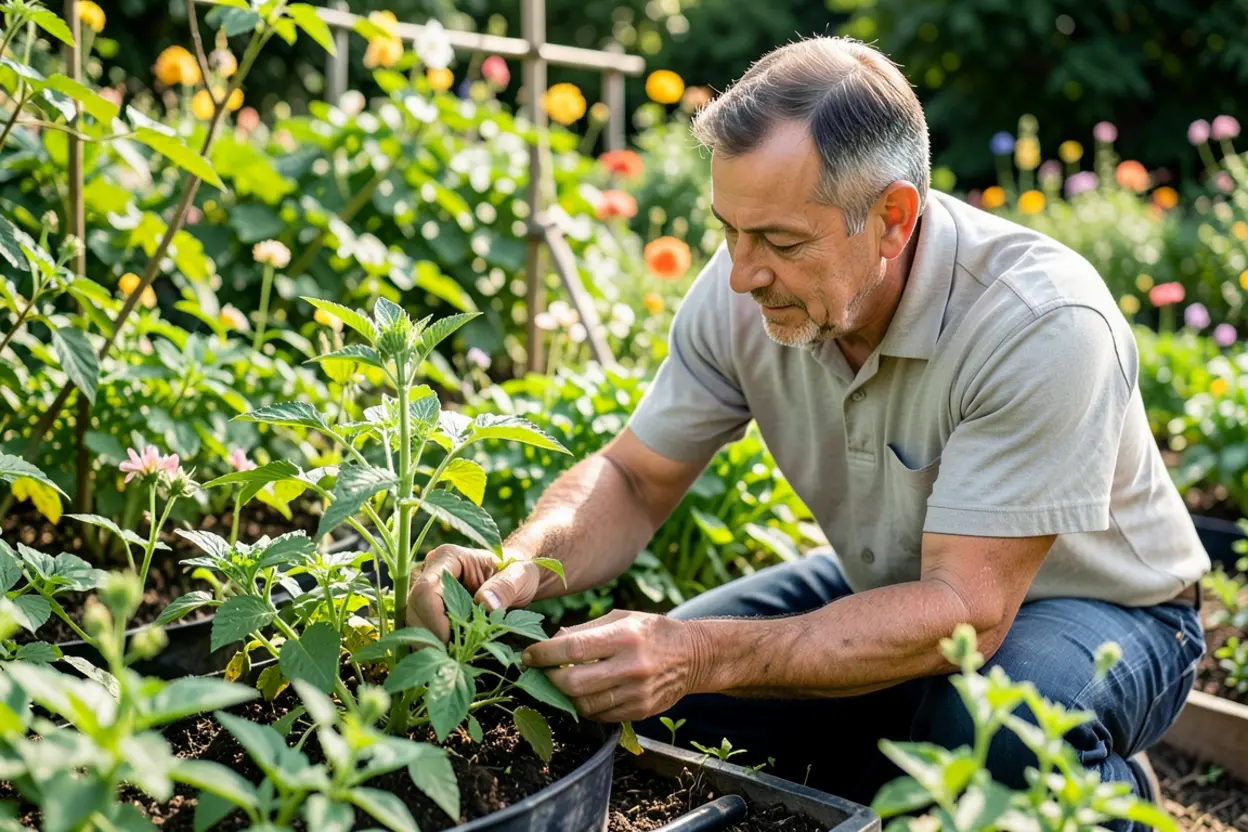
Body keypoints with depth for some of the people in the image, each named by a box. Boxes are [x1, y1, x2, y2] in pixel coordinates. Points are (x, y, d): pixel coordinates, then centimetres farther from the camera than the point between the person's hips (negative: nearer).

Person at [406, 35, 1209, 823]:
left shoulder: (1043, 325, -34)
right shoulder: (744, 293, -17)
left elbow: (968, 609, -36)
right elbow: (635, 480, -8)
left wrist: (705, 658, -45)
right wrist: (518, 569, -30)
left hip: (1097, 607, -4)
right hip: (895, 589, 5)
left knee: (995, 725, -38)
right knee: (632, 688, -10)